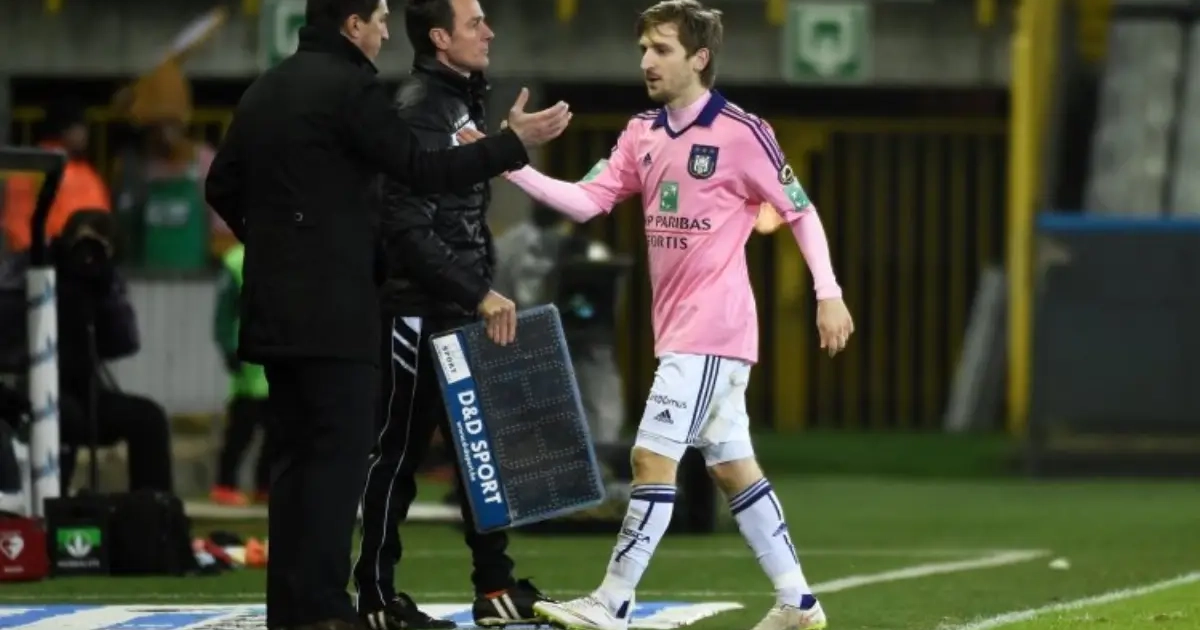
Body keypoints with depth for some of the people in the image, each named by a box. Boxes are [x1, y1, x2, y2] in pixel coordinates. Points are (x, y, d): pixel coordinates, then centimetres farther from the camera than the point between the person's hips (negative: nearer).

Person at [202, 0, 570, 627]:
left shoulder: (265, 90, 14)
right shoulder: (350, 88, -11)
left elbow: (222, 187, 18)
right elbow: (422, 170, -14)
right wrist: (513, 143, -7)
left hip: (274, 306, 8)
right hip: (333, 308, -8)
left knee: (296, 452, 11)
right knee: (340, 452, -7)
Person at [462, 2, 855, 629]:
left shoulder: (741, 133, -11)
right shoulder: (642, 134, 9)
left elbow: (799, 210, -5)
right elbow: (586, 201, 2)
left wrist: (828, 294, -9)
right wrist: (513, 167, -10)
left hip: (712, 328, -8)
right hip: (680, 330, 8)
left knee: (653, 457, -10)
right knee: (732, 466, 11)